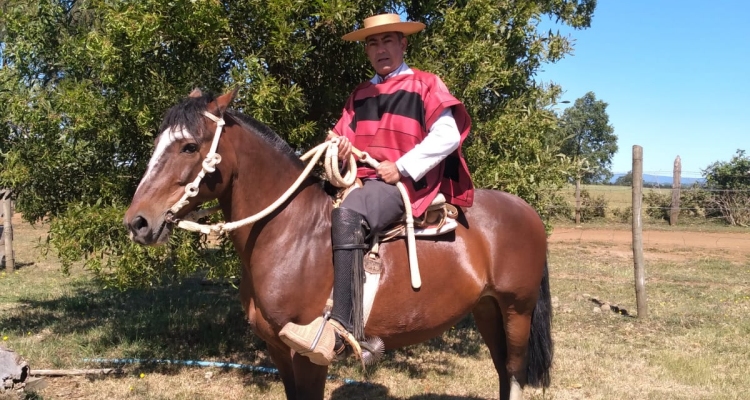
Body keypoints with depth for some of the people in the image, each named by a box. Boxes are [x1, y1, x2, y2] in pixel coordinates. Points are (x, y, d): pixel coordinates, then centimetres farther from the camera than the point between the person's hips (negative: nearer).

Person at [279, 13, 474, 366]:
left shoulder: (426, 85, 4)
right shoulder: (359, 96, 20)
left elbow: (447, 136, -9)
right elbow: (341, 138, 18)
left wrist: (401, 167, -14)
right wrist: (339, 147, -7)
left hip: (405, 183, -7)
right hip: (363, 181, 7)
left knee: (347, 215, -34)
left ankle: (344, 327, -40)